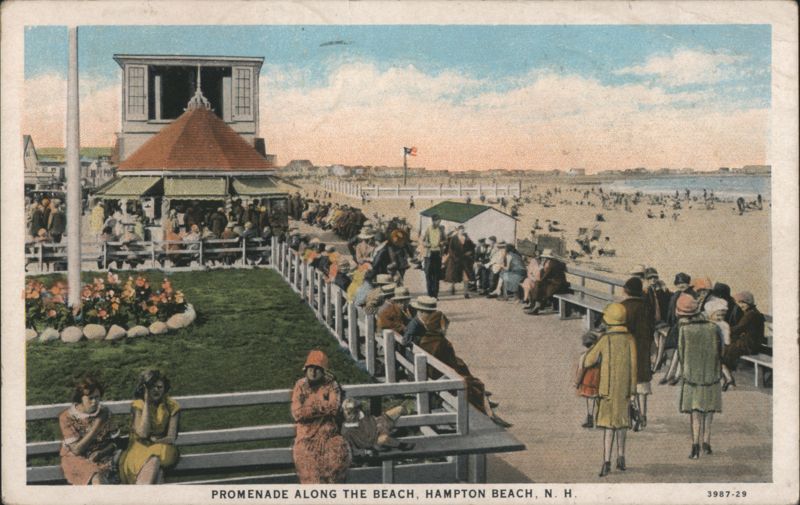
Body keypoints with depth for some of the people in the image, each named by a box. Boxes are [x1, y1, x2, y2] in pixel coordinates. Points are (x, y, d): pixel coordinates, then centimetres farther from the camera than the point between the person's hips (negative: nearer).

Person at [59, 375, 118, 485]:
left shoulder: (104, 413, 4)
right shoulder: (67, 417, -6)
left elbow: (112, 442, 9)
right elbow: (76, 449, -10)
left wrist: (99, 452, -13)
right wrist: (96, 427, -18)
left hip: (101, 457, 2)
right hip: (76, 459, -2)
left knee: (98, 479, -32)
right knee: (97, 478, -34)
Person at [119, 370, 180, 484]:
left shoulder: (172, 406, 2)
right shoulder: (138, 405, -1)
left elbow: (171, 438, -1)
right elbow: (143, 433, -16)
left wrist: (154, 440, -16)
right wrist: (146, 403, -14)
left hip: (162, 448, 1)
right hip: (139, 449, -1)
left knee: (154, 459, -35)